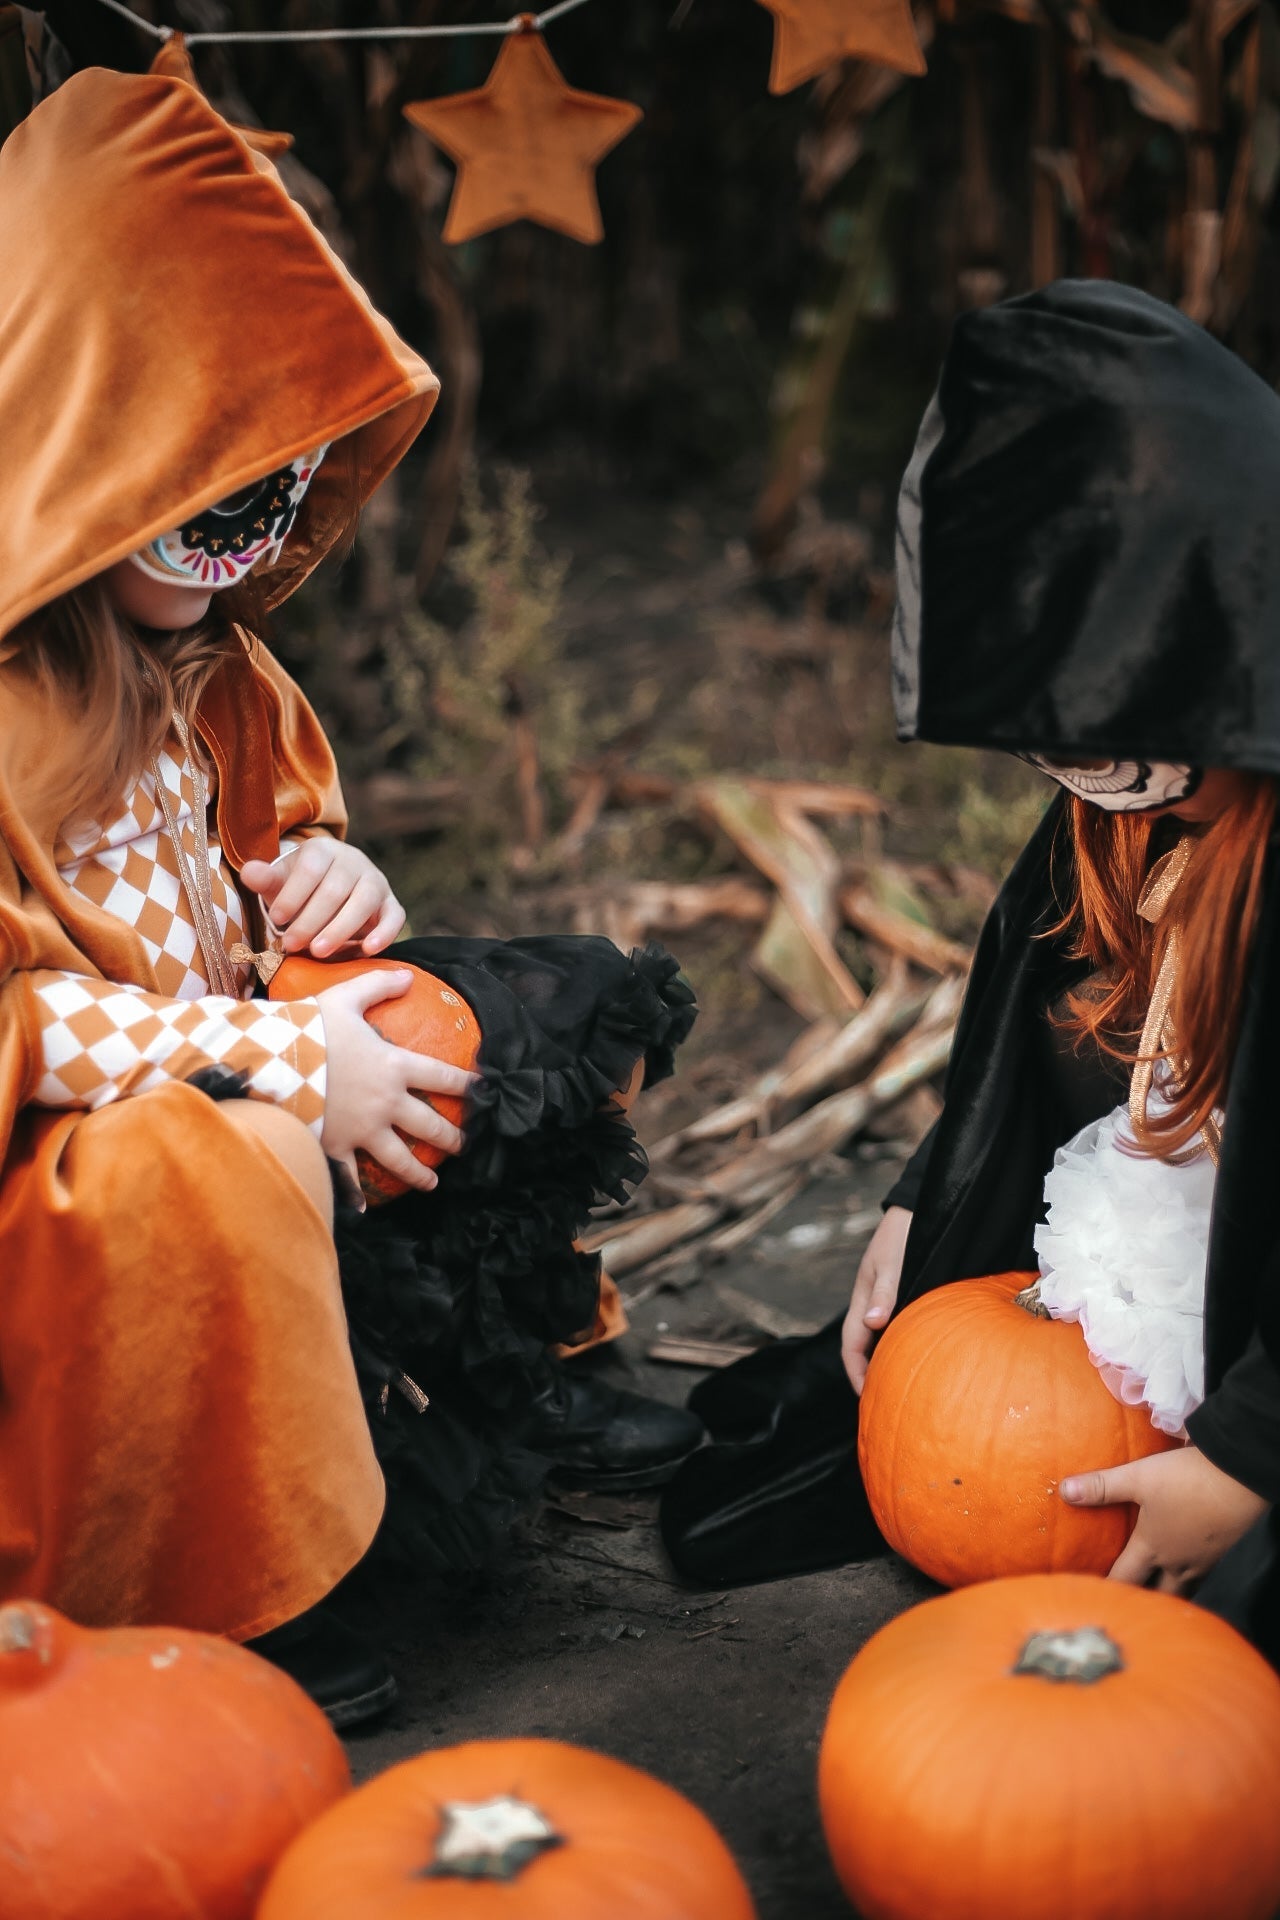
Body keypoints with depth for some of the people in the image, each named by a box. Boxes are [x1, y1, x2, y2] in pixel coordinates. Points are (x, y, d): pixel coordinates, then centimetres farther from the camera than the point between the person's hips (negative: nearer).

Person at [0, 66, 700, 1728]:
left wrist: (312, 872, -3)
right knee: (216, 1172, -42)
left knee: (575, 1020, 8)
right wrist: (285, 1064, -28)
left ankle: (479, 1389, 19)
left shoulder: (190, 645, 7)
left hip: (214, 1057, 9)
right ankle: (207, 1612, -19)